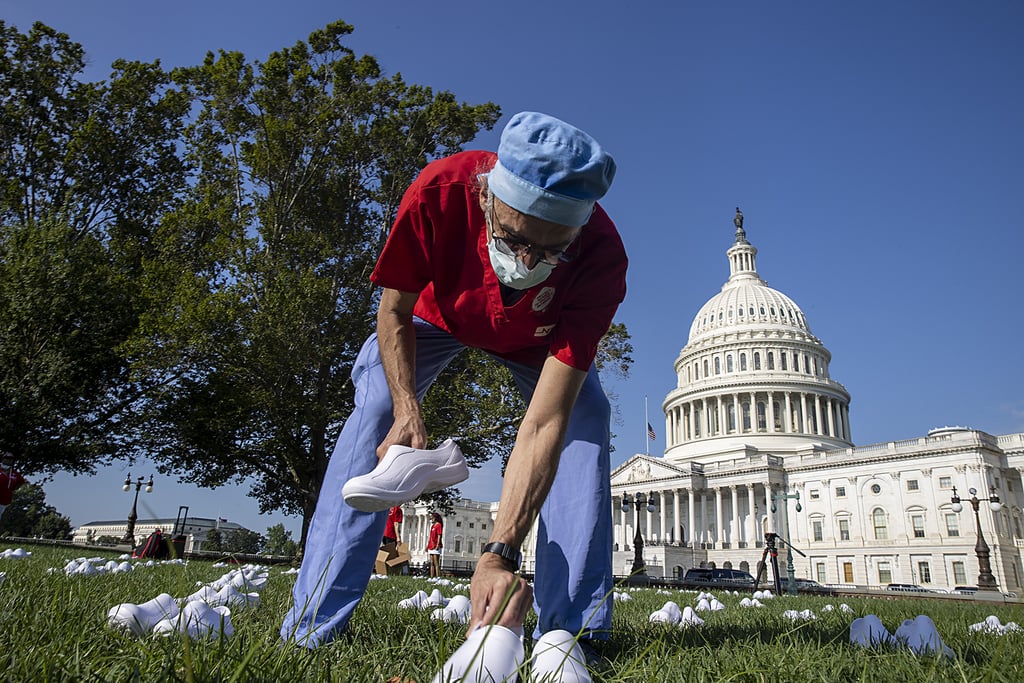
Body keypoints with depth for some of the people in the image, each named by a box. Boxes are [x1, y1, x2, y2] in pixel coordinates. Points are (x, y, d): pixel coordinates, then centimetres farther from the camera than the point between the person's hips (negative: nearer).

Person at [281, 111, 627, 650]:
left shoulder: (601, 258, -41)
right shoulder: (441, 190, -41)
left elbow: (544, 423, -45)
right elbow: (394, 311, -23)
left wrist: (499, 555, -53)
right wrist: (408, 412, -38)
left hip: (538, 337, 0)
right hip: (438, 312, 1)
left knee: (585, 414, -23)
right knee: (375, 403, -20)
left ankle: (571, 628, -15)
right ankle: (312, 623, -13)